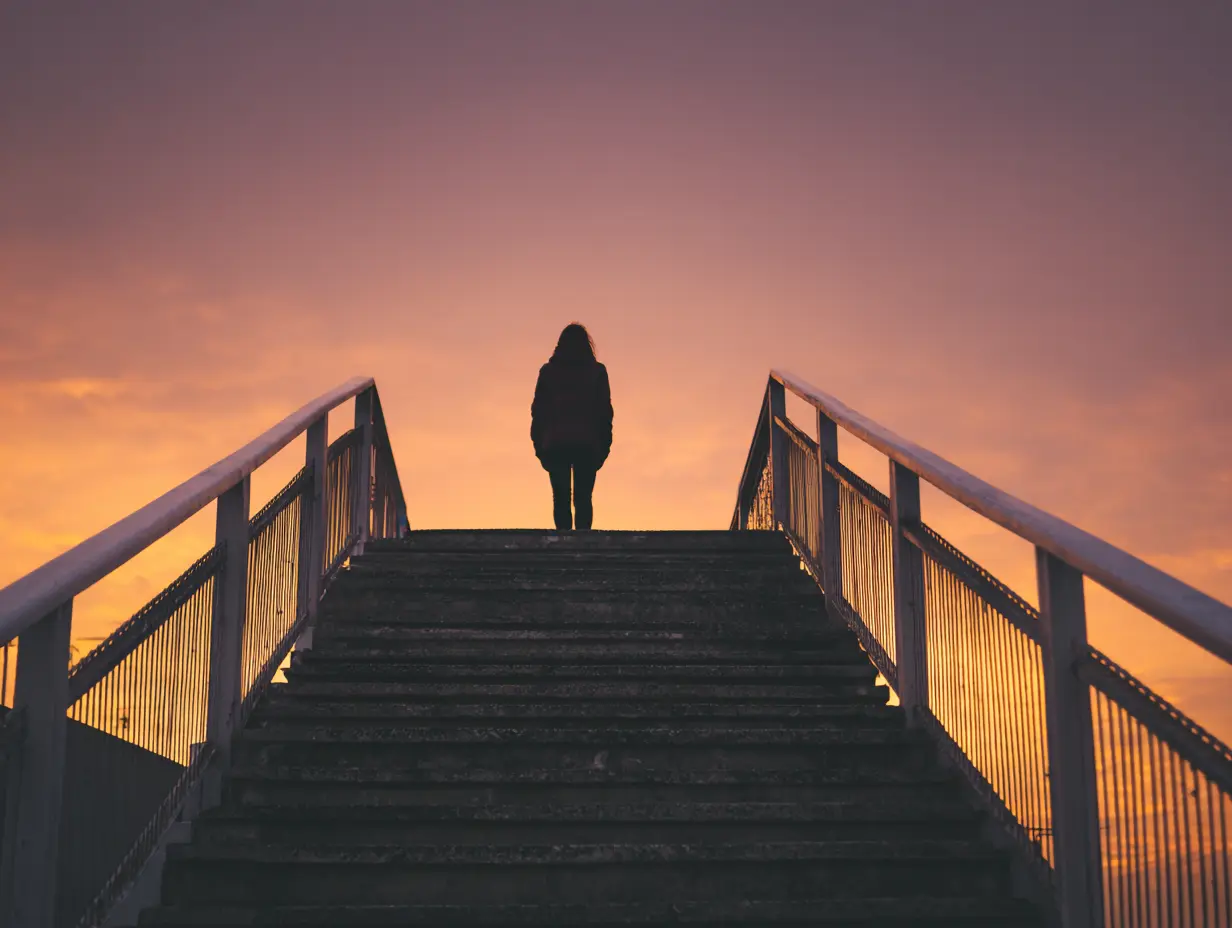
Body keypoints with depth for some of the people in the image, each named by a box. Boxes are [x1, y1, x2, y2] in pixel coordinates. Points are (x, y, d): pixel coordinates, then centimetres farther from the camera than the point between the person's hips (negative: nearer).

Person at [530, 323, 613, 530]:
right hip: (587, 445, 0)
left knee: (561, 499, 3)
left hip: (556, 445, 0)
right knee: (583, 498, 3)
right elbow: (605, 411, 2)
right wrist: (604, 446, 8)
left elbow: (538, 410, 4)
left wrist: (539, 446, 9)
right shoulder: (597, 372, 3)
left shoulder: (548, 372, 5)